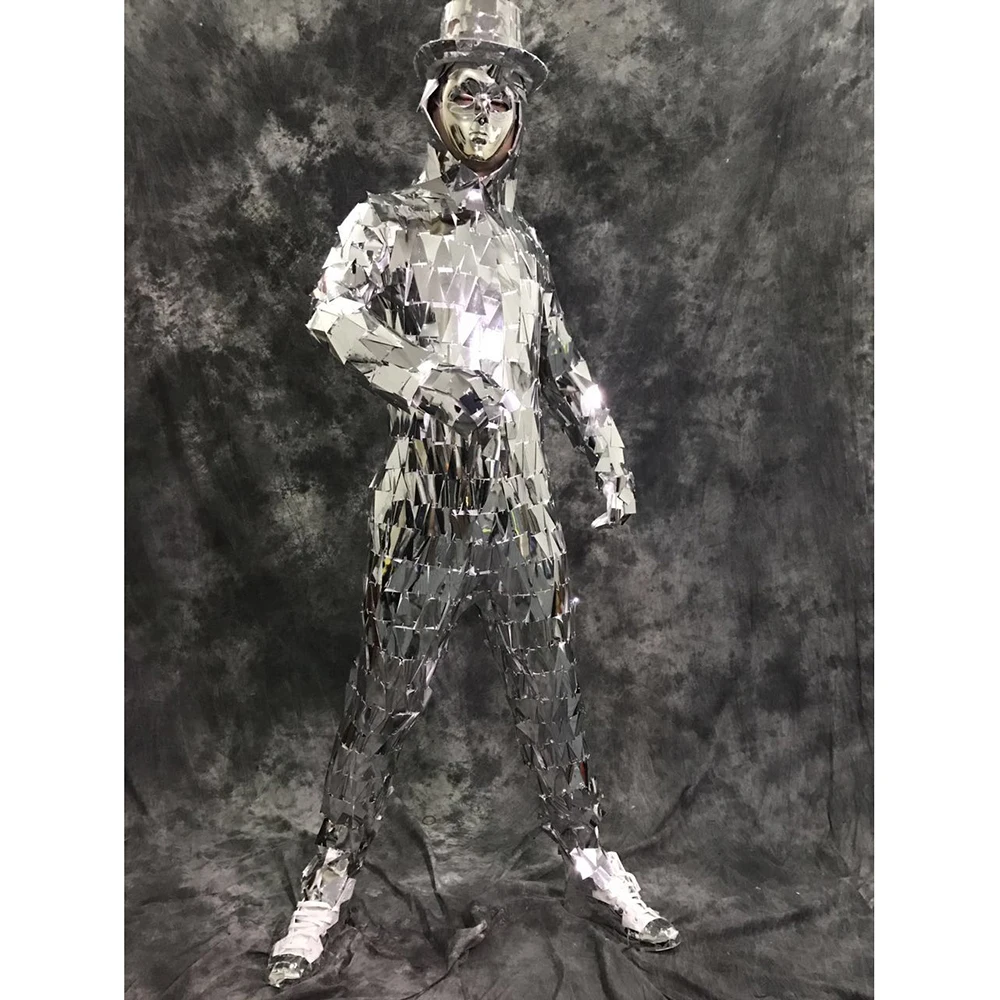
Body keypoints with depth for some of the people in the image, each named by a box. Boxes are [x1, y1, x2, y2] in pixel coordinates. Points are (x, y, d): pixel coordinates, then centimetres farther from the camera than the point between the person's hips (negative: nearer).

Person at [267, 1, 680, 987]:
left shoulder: (521, 239, 18)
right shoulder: (384, 224, 4)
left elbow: (563, 362, 22)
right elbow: (334, 315, -15)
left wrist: (611, 460, 13)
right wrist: (423, 369, -32)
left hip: (522, 505, 4)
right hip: (426, 505, -3)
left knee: (549, 694, 12)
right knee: (384, 699, 3)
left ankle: (589, 860, 28)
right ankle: (331, 878, 21)